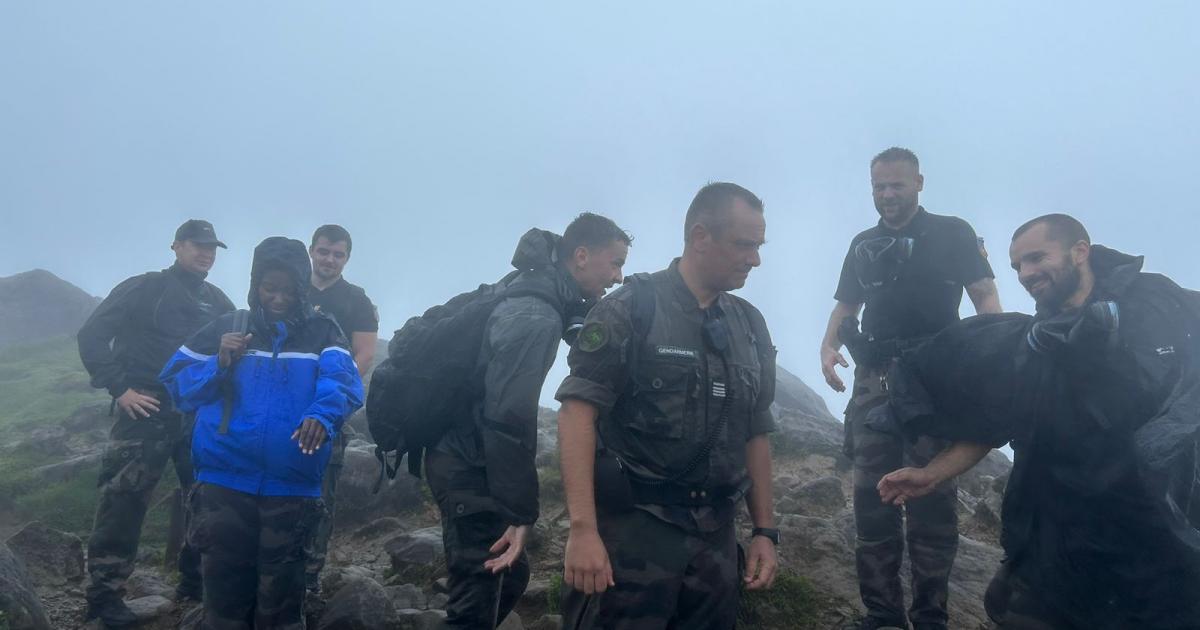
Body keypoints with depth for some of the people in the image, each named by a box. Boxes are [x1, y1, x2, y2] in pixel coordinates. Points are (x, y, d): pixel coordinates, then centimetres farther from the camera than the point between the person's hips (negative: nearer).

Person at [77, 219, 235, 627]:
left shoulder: (218, 302, 14)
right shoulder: (145, 289, -1)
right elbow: (92, 336, -6)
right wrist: (119, 388, -12)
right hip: (148, 412, -5)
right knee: (124, 501, -6)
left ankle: (196, 582, 21)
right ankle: (105, 593, 4)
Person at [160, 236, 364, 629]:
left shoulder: (323, 331, 3)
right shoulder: (226, 327, 9)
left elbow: (341, 380, -15)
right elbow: (176, 382, 9)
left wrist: (322, 415, -36)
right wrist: (219, 365, -10)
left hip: (292, 488, -1)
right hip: (223, 482, 1)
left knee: (280, 597, 10)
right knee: (225, 591, 12)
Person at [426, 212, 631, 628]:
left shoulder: (536, 300, 11)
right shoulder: (537, 317, -21)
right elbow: (508, 418, -26)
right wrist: (520, 511, -21)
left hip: (469, 461, 10)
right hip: (470, 468, -10)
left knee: (512, 574, 21)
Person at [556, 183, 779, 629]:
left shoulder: (750, 325, 12)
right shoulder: (630, 309, -6)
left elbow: (756, 433, 17)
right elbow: (578, 411, -13)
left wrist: (765, 530, 12)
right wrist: (583, 528, -20)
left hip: (715, 536, 6)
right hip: (633, 527, -5)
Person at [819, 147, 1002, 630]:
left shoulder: (952, 233, 8)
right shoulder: (864, 245, 20)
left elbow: (986, 296, -1)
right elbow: (846, 305, 20)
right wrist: (829, 345, -2)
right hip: (875, 378, 4)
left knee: (931, 496, -5)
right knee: (872, 496, -1)